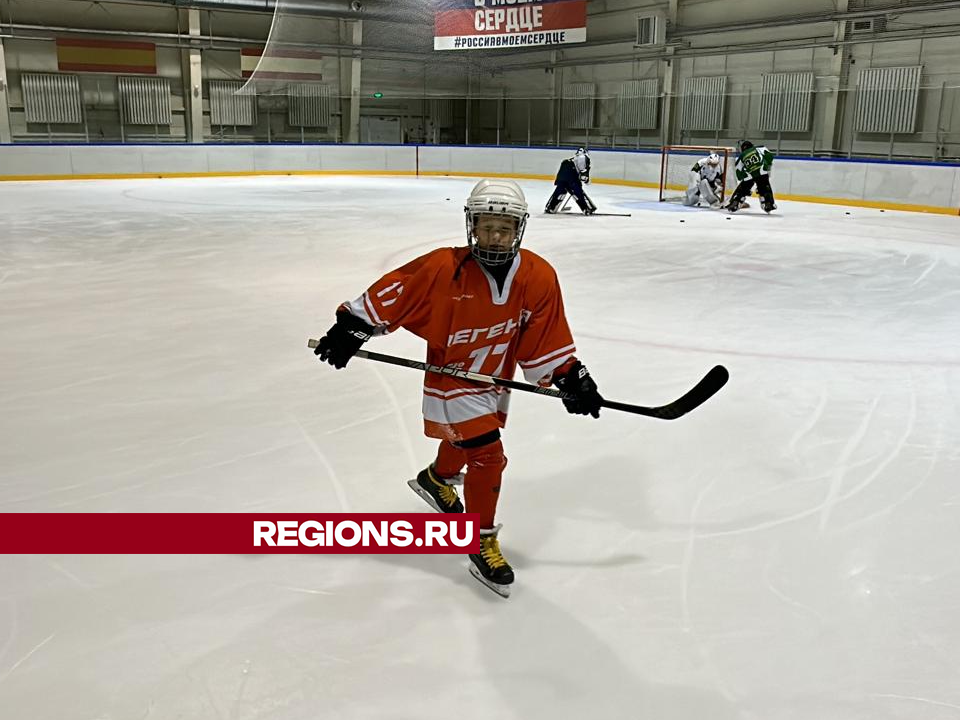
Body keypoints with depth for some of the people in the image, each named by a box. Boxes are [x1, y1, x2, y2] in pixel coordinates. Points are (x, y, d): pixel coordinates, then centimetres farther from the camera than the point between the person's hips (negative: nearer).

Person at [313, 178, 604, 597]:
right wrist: (351, 328, -21)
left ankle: (436, 480, 62)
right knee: (488, 457, -13)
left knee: (466, 439, 28)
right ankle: (482, 545, 6)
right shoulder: (442, 269, -25)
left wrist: (571, 378, -11)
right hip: (452, 380, -6)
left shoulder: (538, 278, -15)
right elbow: (390, 294, -19)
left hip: (496, 381, 6)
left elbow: (547, 339, -7)